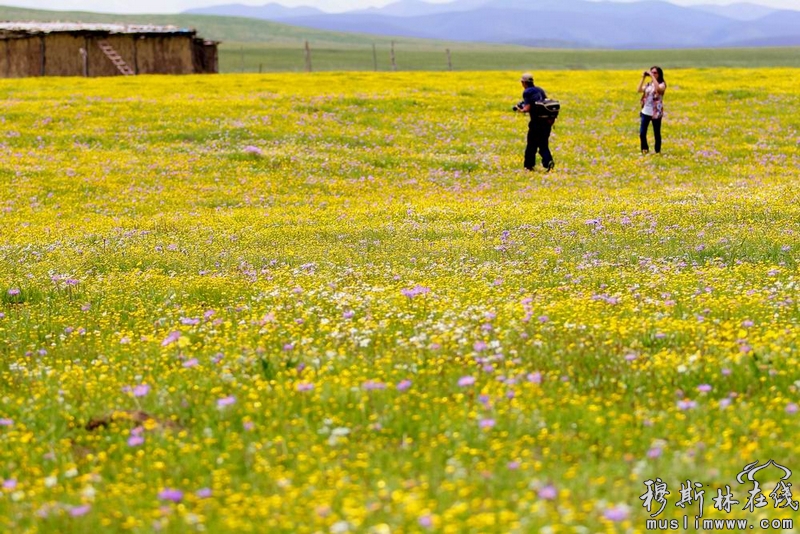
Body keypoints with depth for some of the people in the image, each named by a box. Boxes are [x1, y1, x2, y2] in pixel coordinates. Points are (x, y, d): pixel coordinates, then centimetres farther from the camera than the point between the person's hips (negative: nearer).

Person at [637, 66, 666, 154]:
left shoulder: (662, 84, -4)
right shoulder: (648, 84, 11)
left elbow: (658, 88, -27)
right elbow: (639, 90, -3)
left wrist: (652, 76, -22)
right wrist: (643, 78, -3)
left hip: (656, 113, -4)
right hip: (645, 112, 4)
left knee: (657, 134, 6)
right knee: (642, 133, -3)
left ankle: (657, 151, 19)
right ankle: (644, 149, 16)